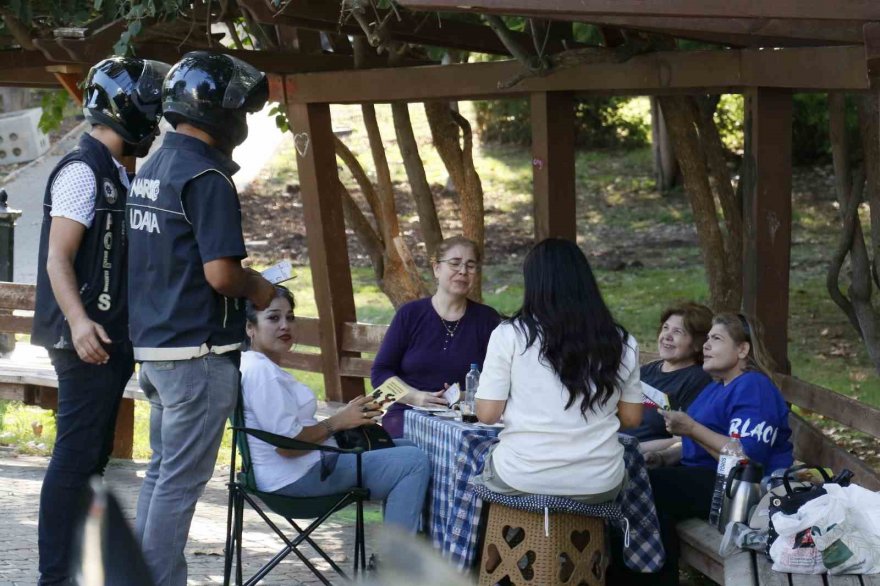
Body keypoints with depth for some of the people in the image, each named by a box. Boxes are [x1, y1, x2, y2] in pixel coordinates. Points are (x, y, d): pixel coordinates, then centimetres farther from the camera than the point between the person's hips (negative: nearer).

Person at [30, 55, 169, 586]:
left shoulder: (115, 173, 17)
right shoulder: (83, 169, -12)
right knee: (77, 454, -9)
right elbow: (58, 258, -19)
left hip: (111, 341, 10)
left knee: (92, 456, 13)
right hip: (88, 342, -10)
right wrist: (78, 321, -32)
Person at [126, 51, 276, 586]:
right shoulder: (207, 176, -16)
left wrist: (244, 283, 17)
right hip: (198, 351, -9)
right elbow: (220, 274, -23)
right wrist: (257, 287, -3)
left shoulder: (151, 170, 12)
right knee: (181, 481, -3)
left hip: (153, 346, 9)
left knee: (162, 471, 17)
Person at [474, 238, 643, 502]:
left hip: (522, 479, -2)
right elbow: (631, 418, 9)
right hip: (598, 484, 2)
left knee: (486, 463, 32)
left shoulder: (510, 335, -7)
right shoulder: (620, 343, 1)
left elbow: (487, 414, -5)